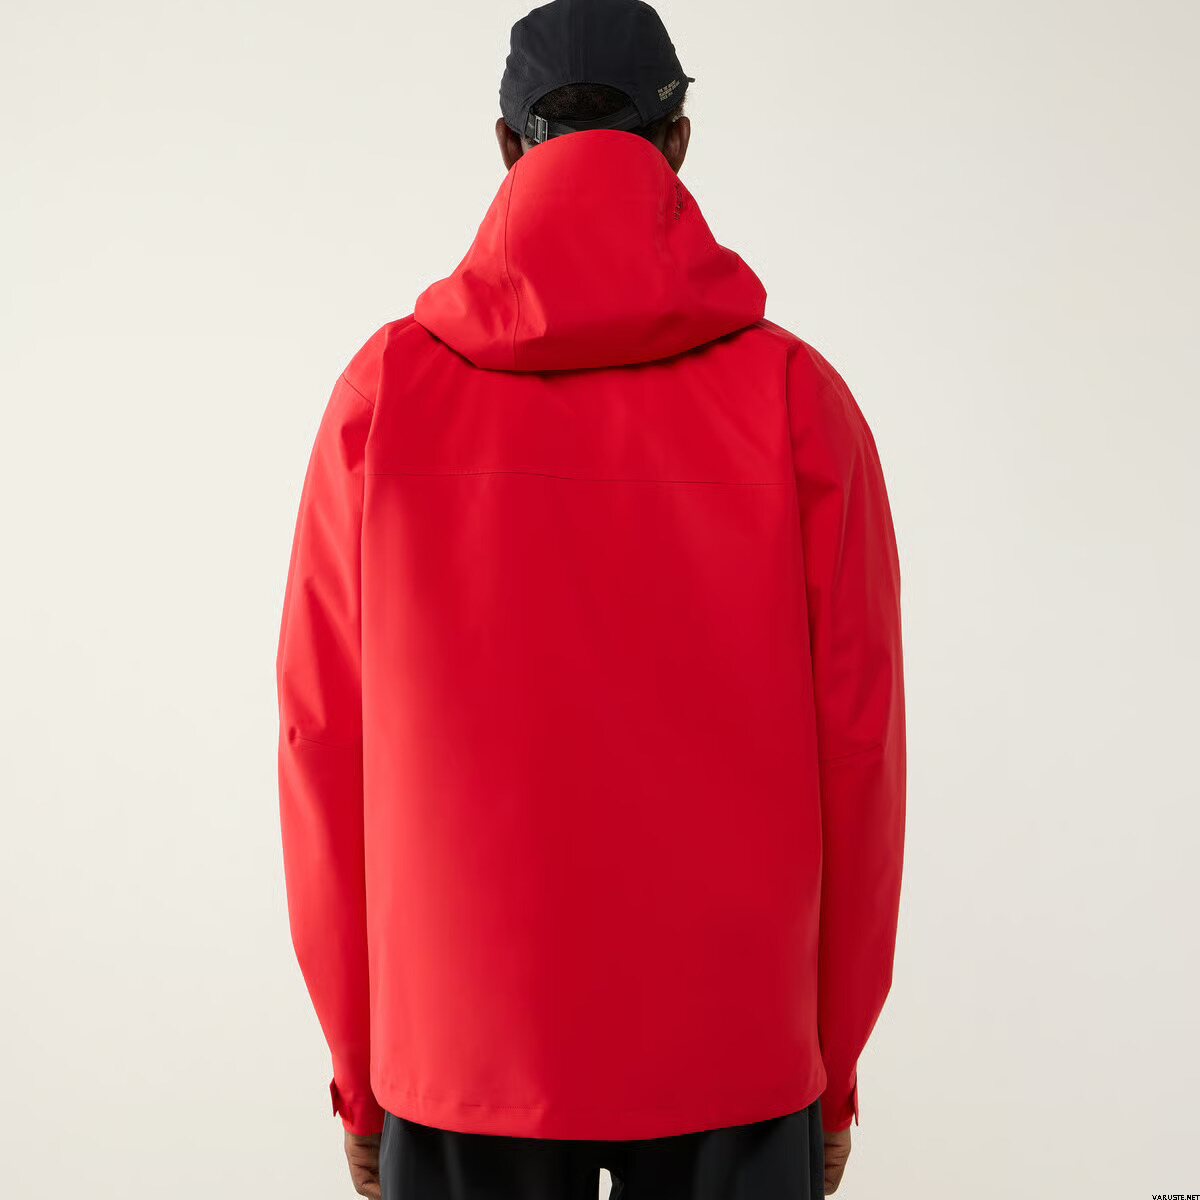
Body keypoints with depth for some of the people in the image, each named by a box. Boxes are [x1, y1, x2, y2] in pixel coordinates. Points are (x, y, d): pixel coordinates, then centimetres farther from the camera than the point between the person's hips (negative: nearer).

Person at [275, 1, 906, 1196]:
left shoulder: (385, 389, -5)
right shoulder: (797, 395, -6)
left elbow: (320, 745, -4)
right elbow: (856, 744, -5)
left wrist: (358, 1063, 7)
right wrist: (832, 1067, 7)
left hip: (457, 1049, 1)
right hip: (732, 1057, 0)